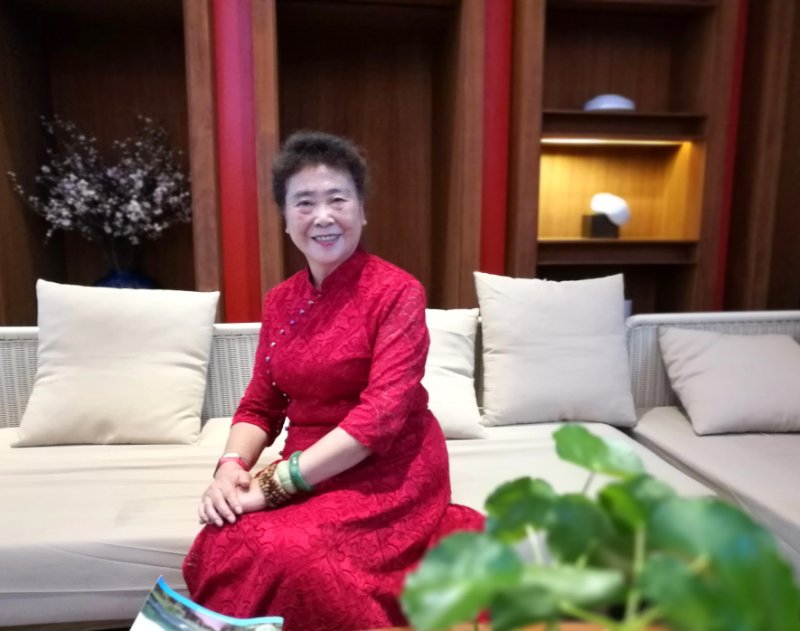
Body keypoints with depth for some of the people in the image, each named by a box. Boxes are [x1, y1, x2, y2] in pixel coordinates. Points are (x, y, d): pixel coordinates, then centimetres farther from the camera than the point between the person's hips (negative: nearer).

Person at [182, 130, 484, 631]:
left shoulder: (396, 291, -13)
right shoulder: (280, 301, 6)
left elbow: (382, 412, -21)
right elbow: (261, 405, 8)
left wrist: (276, 483, -23)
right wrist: (230, 468, -12)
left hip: (387, 472, -5)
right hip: (309, 472, 6)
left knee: (283, 552, -28)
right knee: (221, 546, -19)